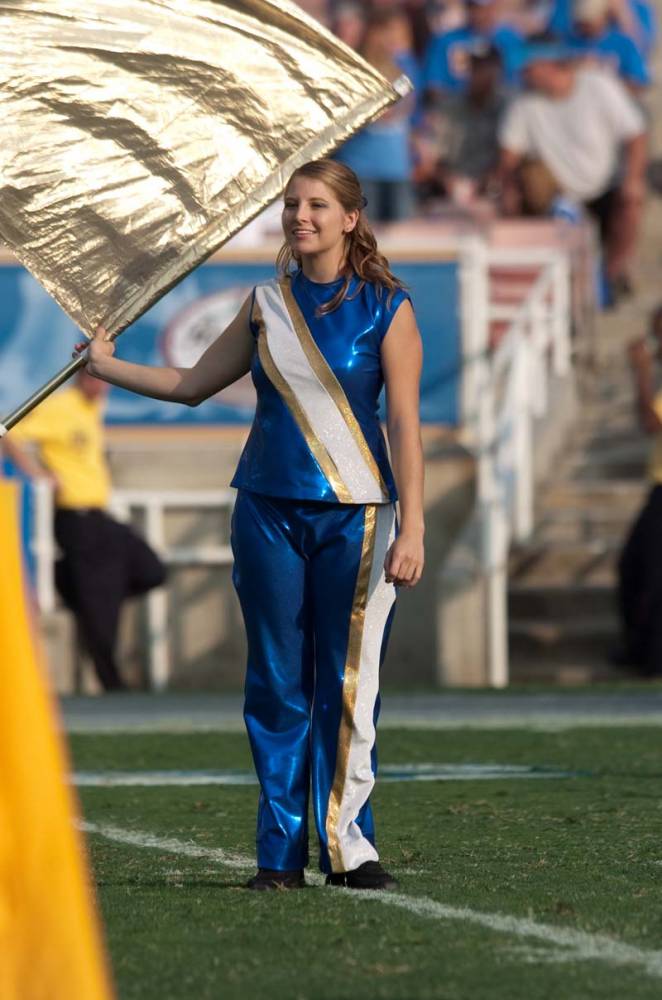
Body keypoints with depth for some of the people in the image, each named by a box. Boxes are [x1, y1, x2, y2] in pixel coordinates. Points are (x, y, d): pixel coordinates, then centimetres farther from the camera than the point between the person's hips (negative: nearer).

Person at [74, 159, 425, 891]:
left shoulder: (386, 308, -1)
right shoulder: (267, 304, 9)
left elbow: (404, 425, -5)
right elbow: (194, 384, 20)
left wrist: (411, 529, -11)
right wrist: (109, 366, 16)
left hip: (354, 514, -3)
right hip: (268, 508, 3)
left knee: (349, 686, -4)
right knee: (277, 685, 3)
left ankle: (347, 846, 4)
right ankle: (280, 852, 7)